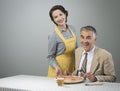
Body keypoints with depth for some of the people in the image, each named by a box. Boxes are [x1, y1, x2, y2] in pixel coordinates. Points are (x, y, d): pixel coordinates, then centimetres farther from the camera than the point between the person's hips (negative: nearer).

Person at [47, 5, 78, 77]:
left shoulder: (72, 28, 0)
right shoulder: (54, 36, -18)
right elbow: (50, 57, -11)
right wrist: (57, 67, -28)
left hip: (72, 68, 5)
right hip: (59, 71, -5)